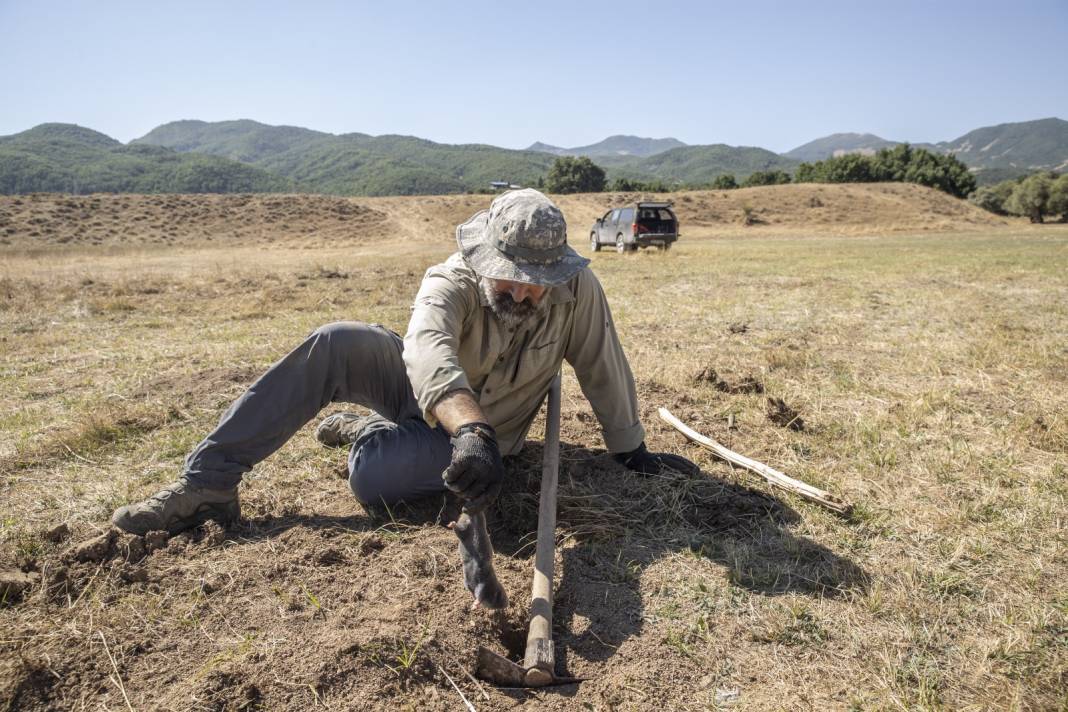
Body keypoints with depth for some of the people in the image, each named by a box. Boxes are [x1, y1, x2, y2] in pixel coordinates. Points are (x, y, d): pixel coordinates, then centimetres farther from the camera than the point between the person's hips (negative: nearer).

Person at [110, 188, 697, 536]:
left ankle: (367, 431, 10)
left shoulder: (578, 292, -23)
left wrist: (632, 450, -1)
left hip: (483, 429, 0)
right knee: (333, 345, -29)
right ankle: (207, 482, -17)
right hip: (421, 389, 1)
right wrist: (473, 431, -68)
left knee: (372, 477, -30)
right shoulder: (451, 282, -28)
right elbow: (428, 350, -49)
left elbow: (603, 371, -11)